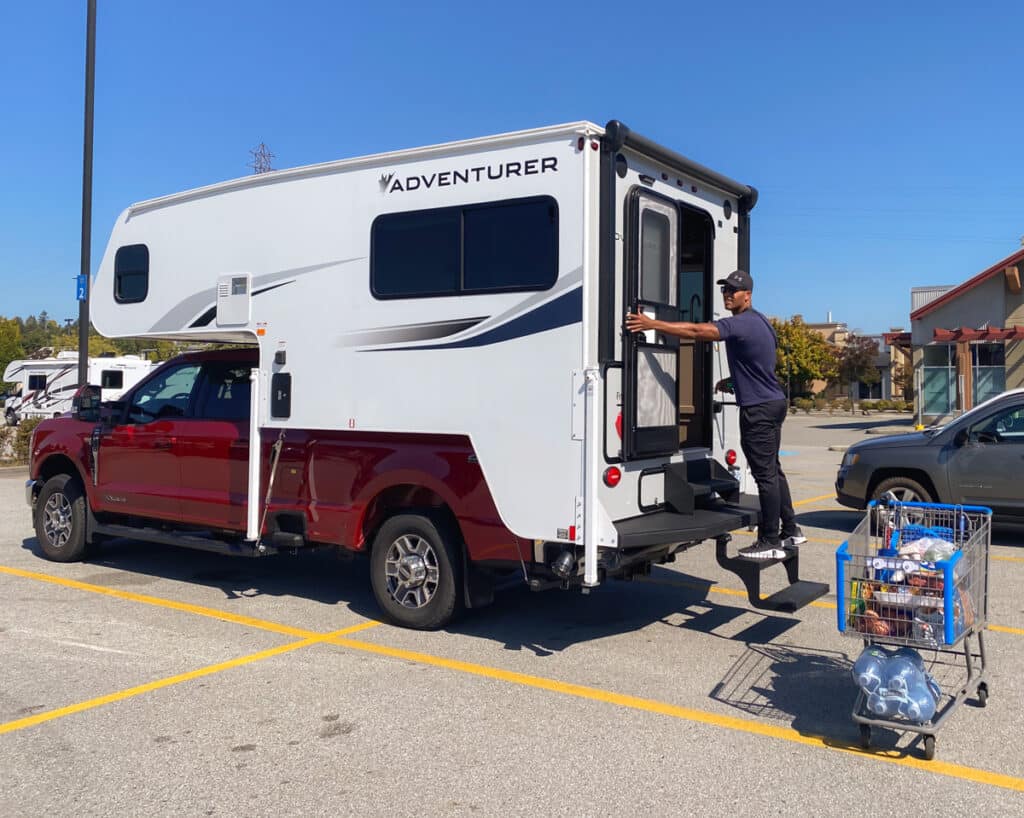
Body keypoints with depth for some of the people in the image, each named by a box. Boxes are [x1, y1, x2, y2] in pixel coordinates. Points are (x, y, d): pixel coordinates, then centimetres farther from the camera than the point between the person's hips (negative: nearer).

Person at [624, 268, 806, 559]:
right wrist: (733, 381, 16)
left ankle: (770, 543, 1)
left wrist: (652, 324, -32)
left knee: (765, 474, -5)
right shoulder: (758, 322, 16)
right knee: (772, 471, 18)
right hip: (773, 404, 10)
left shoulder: (742, 324, -18)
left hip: (758, 409, -10)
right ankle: (791, 530, 26)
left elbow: (697, 331, -30)